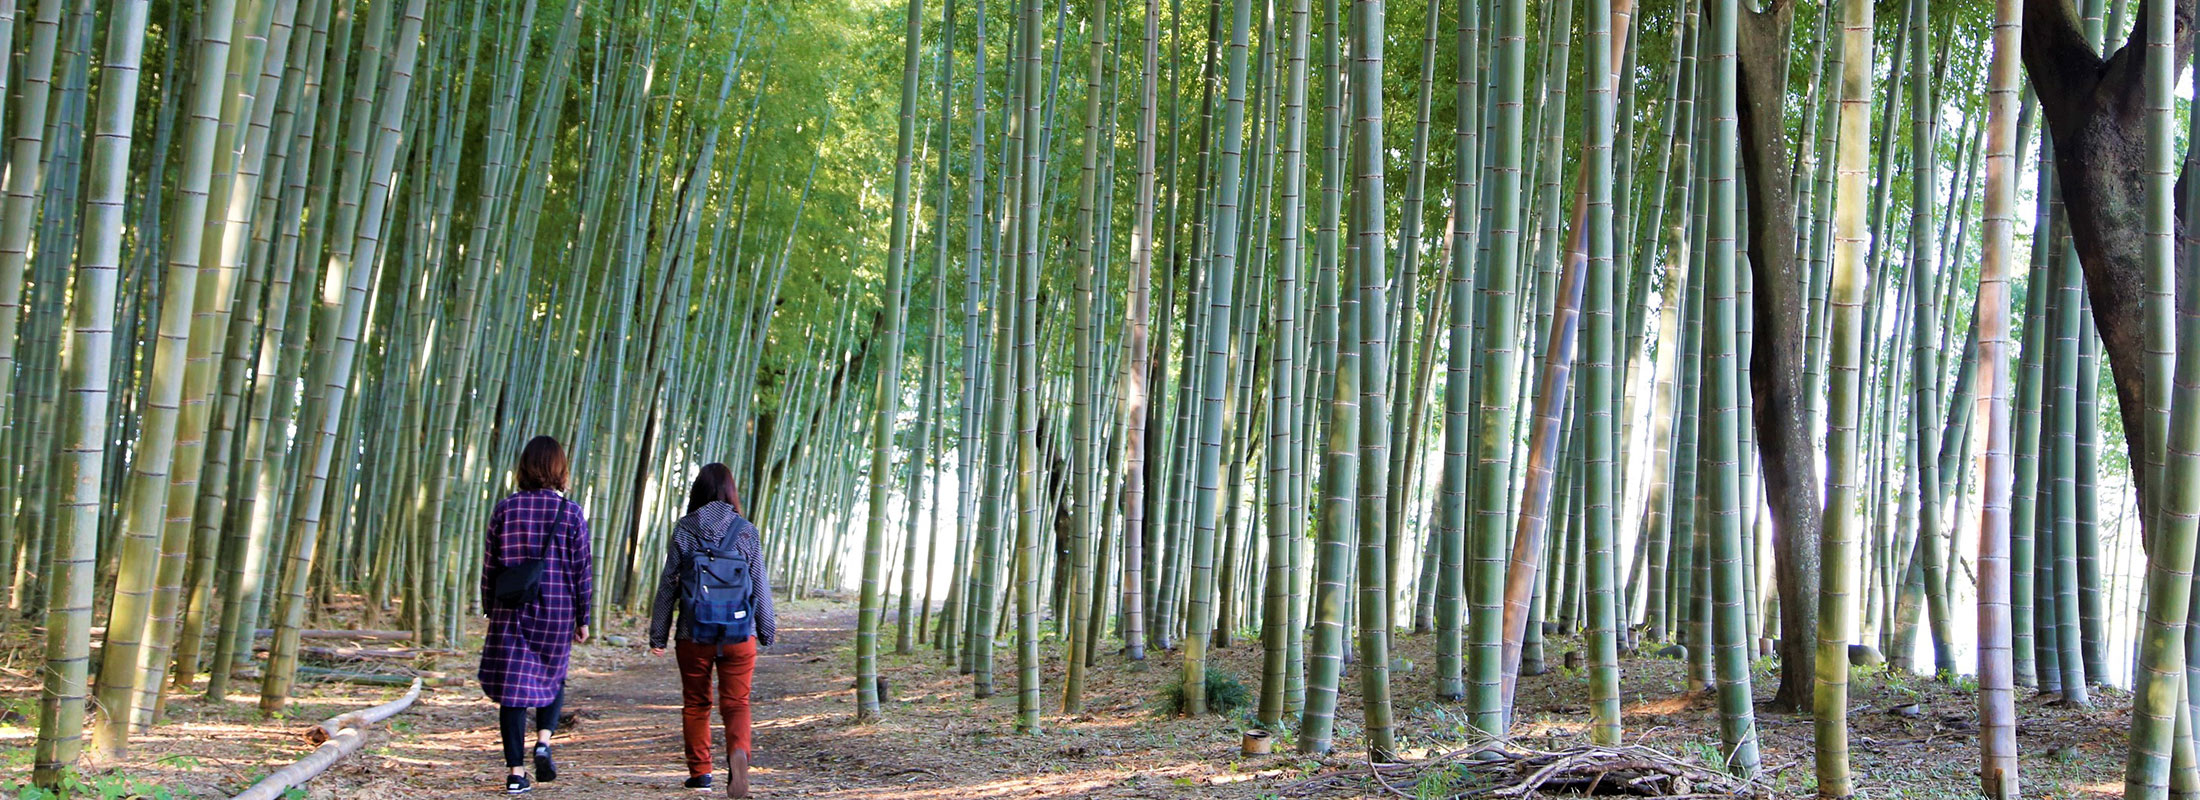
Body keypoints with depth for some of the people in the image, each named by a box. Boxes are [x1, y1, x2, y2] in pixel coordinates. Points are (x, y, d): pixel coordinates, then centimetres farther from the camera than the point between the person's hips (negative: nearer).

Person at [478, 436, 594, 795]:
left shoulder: (505, 508, 0)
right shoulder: (571, 512, -5)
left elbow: (490, 565, 3)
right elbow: (582, 569, -2)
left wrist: (490, 610, 14)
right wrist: (583, 618, 6)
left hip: (511, 611, 1)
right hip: (557, 611, -1)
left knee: (513, 686, 4)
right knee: (552, 678, 21)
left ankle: (516, 772, 3)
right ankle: (543, 740, -2)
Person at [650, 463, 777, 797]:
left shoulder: (684, 530, -1)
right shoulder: (747, 532, 0)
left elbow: (668, 584, 0)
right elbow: (761, 586, 3)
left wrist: (658, 635, 6)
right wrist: (767, 631, 14)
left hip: (693, 635, 0)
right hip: (739, 635, 0)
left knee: (695, 704, 14)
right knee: (736, 702, 4)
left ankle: (700, 772, 15)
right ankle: (738, 751, -22)